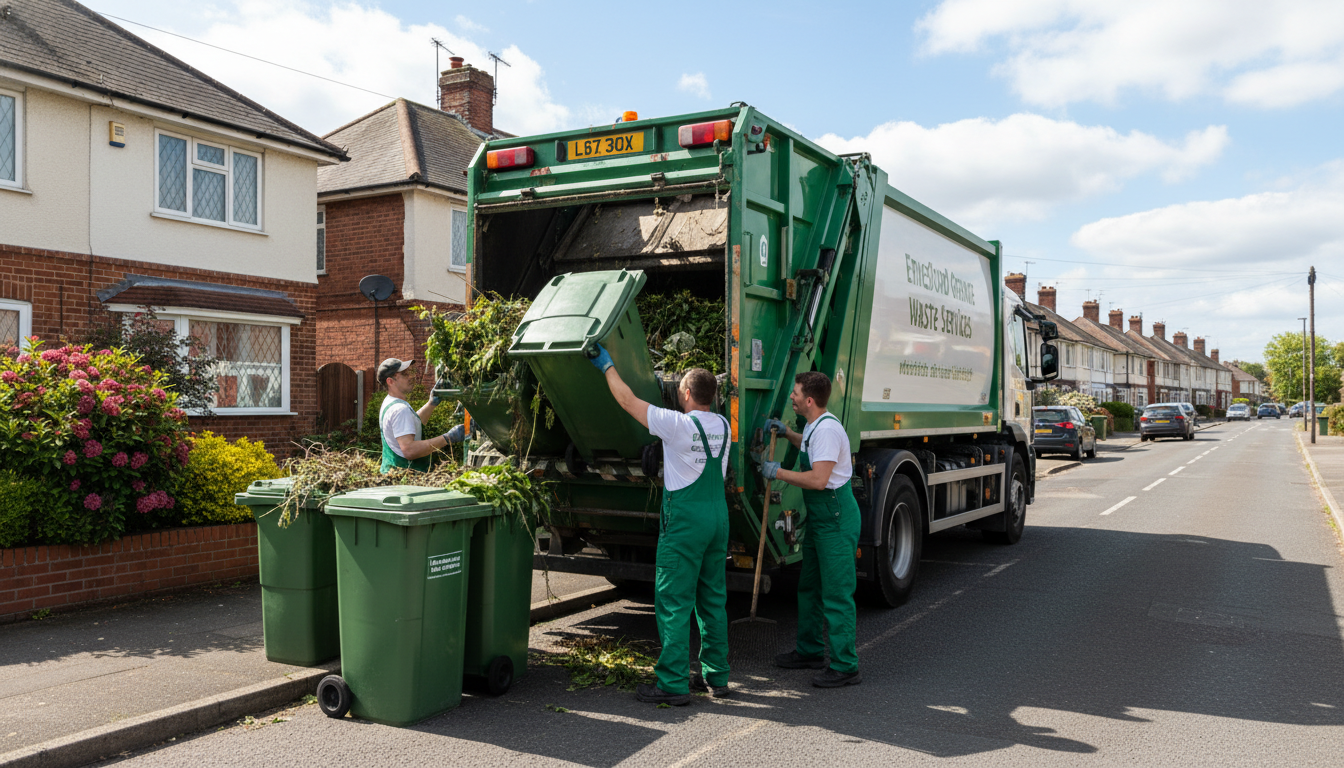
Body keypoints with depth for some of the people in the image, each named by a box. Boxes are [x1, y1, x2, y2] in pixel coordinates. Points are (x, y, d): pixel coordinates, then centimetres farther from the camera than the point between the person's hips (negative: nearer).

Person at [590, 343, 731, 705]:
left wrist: (607, 365, 10)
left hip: (685, 519, -7)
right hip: (718, 515, 7)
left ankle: (673, 683, -1)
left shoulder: (676, 424, -14)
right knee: (713, 599, 14)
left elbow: (628, 400, -6)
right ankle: (716, 675, 21)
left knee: (673, 602, -3)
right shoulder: (722, 425, 8)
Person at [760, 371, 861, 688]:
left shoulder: (828, 429, -21)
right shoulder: (815, 426, 12)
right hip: (819, 518, 11)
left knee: (836, 593, -7)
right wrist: (786, 431, 21)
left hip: (836, 519, -11)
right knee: (809, 587, 19)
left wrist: (778, 472, -18)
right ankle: (810, 650, 32)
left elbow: (818, 479, -28)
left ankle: (845, 666, 0)